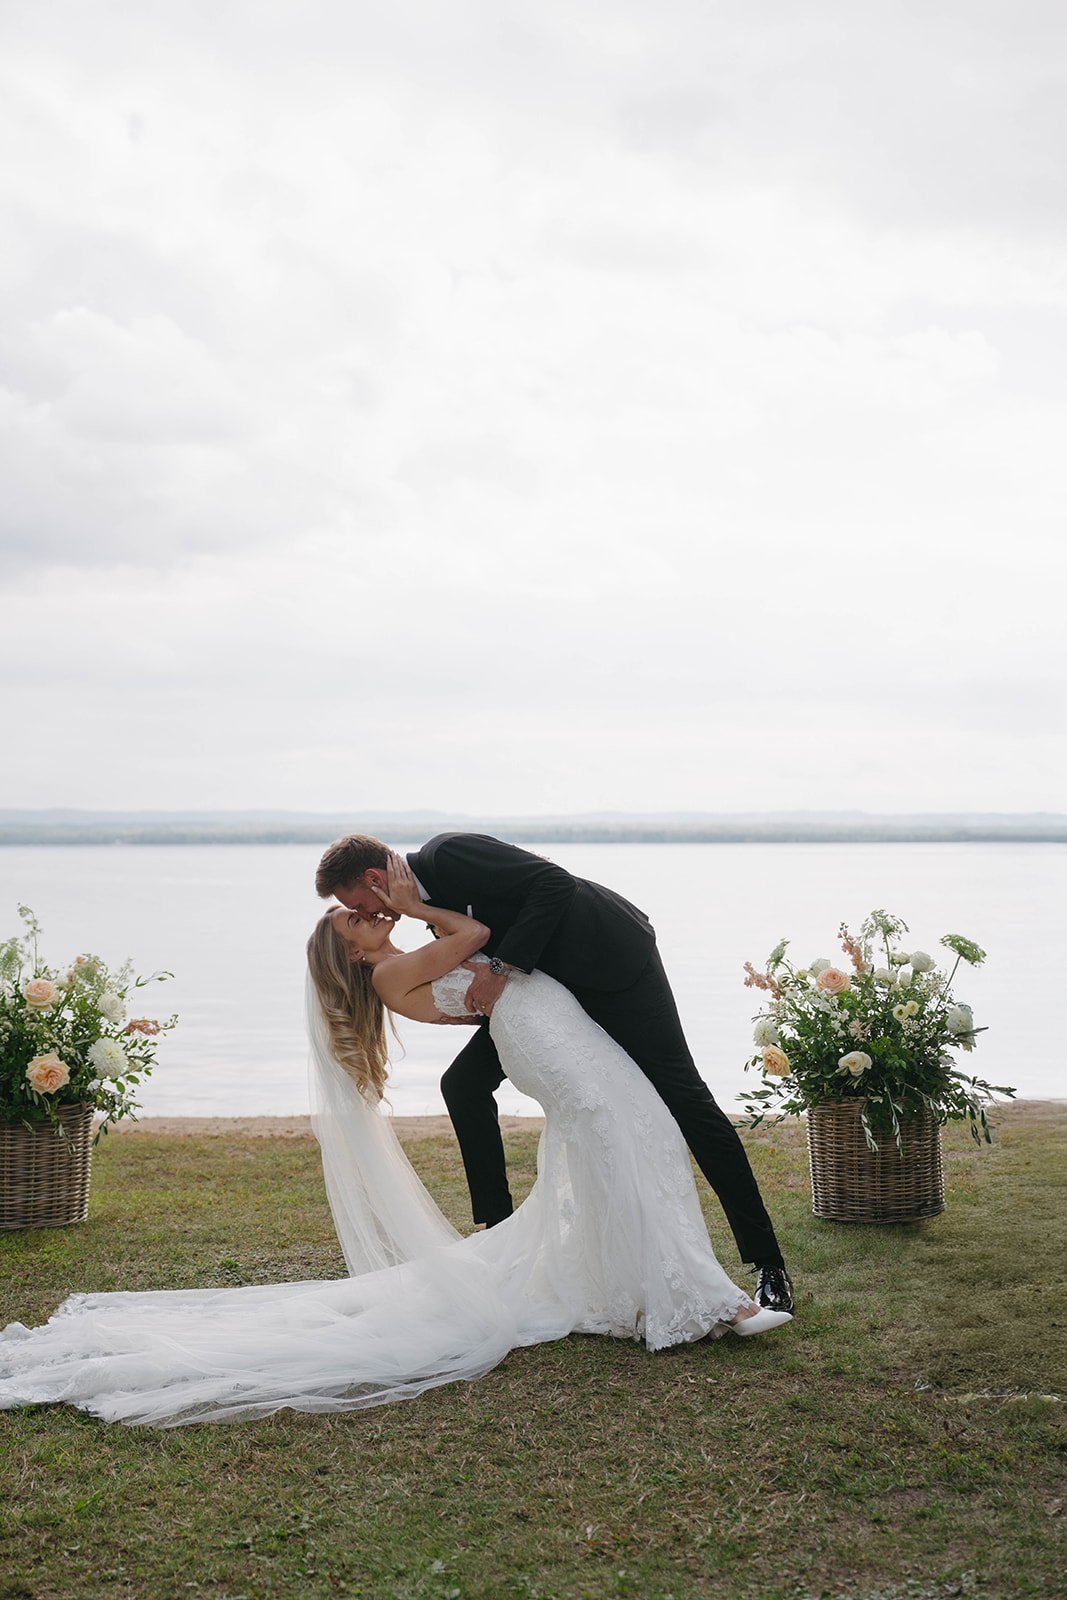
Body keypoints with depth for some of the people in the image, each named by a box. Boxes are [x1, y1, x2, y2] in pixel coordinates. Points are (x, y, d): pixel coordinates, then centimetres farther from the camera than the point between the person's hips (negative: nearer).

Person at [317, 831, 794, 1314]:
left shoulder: (448, 854, -22)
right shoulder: (428, 894, 5)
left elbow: (554, 883, -27)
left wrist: (502, 968, -27)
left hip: (612, 959, -9)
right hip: (552, 980, 9)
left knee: (683, 1097, -9)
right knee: (464, 1083, 4)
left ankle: (768, 1266, -3)